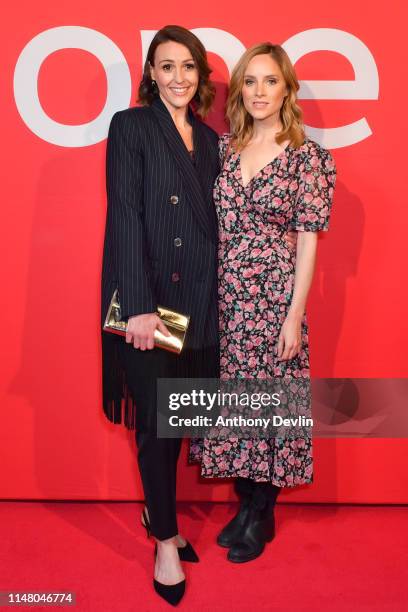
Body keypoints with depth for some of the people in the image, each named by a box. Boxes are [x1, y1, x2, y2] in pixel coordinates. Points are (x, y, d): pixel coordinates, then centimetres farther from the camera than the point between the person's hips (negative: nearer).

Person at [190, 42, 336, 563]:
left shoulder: (306, 155, -3)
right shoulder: (224, 148, 9)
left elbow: (308, 241, -6)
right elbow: (212, 225, 10)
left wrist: (294, 316, -10)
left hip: (273, 295, -4)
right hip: (222, 295, 4)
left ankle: (261, 517, 26)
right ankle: (244, 503, 31)